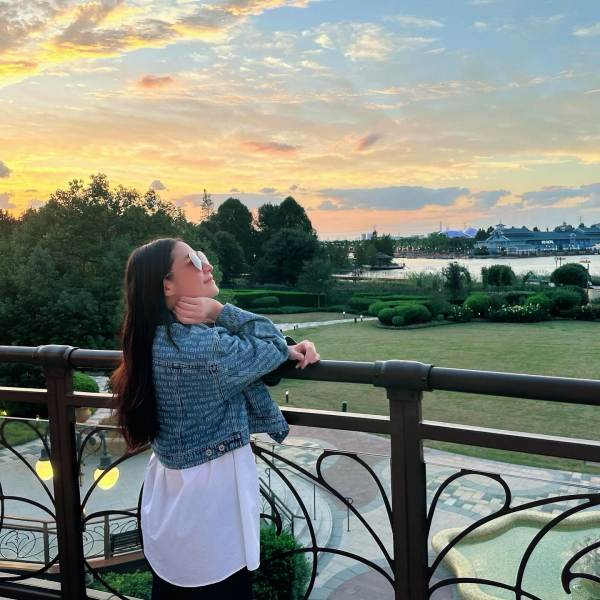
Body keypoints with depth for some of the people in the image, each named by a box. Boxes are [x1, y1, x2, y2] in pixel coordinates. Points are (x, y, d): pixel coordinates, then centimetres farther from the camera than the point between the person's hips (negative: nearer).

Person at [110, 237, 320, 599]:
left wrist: (288, 350, -4)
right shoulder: (200, 345, -28)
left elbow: (241, 353, 8)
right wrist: (220, 311, -13)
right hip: (209, 497, -9)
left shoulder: (159, 337, 1)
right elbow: (271, 344, -14)